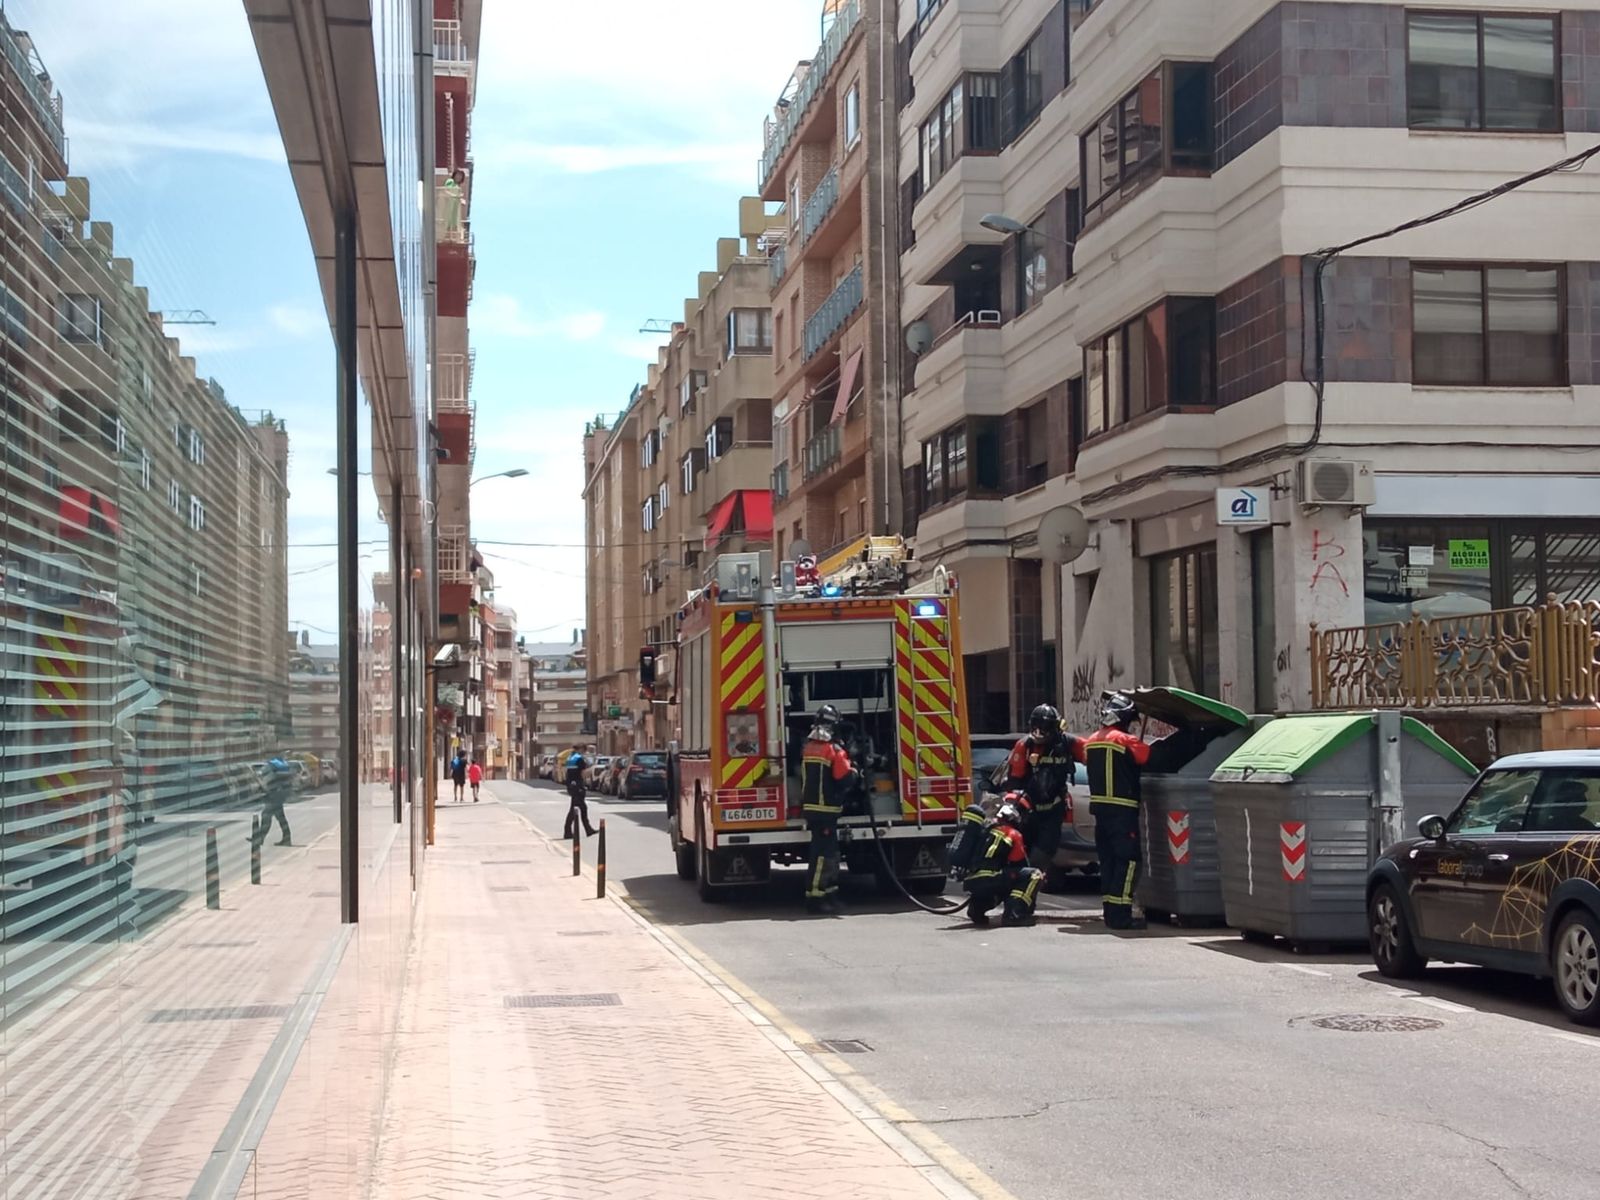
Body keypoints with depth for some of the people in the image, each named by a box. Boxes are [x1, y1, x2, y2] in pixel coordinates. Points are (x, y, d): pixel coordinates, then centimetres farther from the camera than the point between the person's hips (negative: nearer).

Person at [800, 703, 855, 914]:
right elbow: (845, 778, -16)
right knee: (823, 853, -7)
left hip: (810, 807, 8)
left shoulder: (807, 747, 9)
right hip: (826, 808, -8)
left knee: (830, 851, 16)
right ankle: (814, 897, -9)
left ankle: (830, 892, 21)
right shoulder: (834, 750, -15)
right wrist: (853, 772, 3)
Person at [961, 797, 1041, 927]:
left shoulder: (986, 828, 23)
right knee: (1034, 875, -5)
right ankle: (1014, 914, -17)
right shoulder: (1013, 834, 0)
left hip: (969, 882, 8)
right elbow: (1021, 865, 7)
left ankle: (977, 907, 16)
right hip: (987, 880, -8)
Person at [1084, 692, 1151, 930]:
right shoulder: (1125, 741, -11)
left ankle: (1109, 910, 14)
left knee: (1108, 859, 13)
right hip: (1123, 809, -8)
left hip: (1099, 806, 8)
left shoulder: (1091, 742, 12)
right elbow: (1150, 756, -10)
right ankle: (1120, 913, -12)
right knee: (1128, 859, -7)